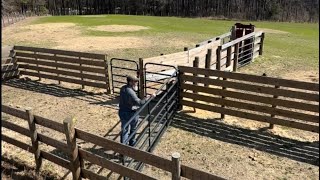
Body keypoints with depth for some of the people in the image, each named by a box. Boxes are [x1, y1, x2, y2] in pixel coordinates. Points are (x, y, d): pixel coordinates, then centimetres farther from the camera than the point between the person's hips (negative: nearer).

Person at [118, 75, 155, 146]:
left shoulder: (123, 88, -1)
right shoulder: (130, 92, -29)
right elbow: (139, 102, -36)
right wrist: (150, 97, -35)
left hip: (122, 112, 7)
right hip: (130, 113, -7)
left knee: (124, 130, 16)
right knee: (133, 129, 19)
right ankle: (132, 143, 37)